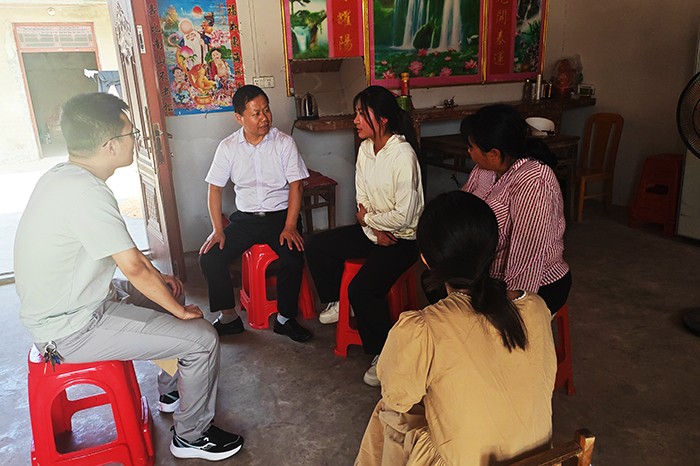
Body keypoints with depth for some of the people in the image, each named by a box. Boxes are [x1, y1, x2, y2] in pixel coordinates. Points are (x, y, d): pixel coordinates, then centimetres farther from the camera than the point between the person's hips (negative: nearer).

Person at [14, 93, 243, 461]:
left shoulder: (64, 175, 3)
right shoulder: (86, 192, -29)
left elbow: (121, 248, 13)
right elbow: (133, 267, -27)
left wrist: (157, 277, 9)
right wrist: (180, 311, -13)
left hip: (64, 304, 10)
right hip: (72, 328, -10)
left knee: (170, 293, 24)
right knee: (202, 339, -11)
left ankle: (172, 391, 38)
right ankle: (192, 436, 11)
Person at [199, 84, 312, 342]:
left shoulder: (284, 142, -3)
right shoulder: (228, 147, 2)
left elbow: (296, 186, -6)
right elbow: (215, 188, 4)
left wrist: (289, 227, -17)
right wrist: (218, 229, -6)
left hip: (281, 214, -2)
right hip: (245, 217, 3)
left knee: (294, 257, -29)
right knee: (209, 258, -15)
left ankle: (285, 318, -7)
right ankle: (228, 317, 3)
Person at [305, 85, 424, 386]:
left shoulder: (403, 155, -23)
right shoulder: (365, 148, 2)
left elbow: (403, 216, -25)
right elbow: (362, 200, 7)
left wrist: (368, 217, -9)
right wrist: (374, 228, -11)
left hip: (402, 238, -8)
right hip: (372, 230, 9)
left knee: (361, 288, -25)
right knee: (316, 246, 3)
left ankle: (383, 354, -3)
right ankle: (337, 302, 24)